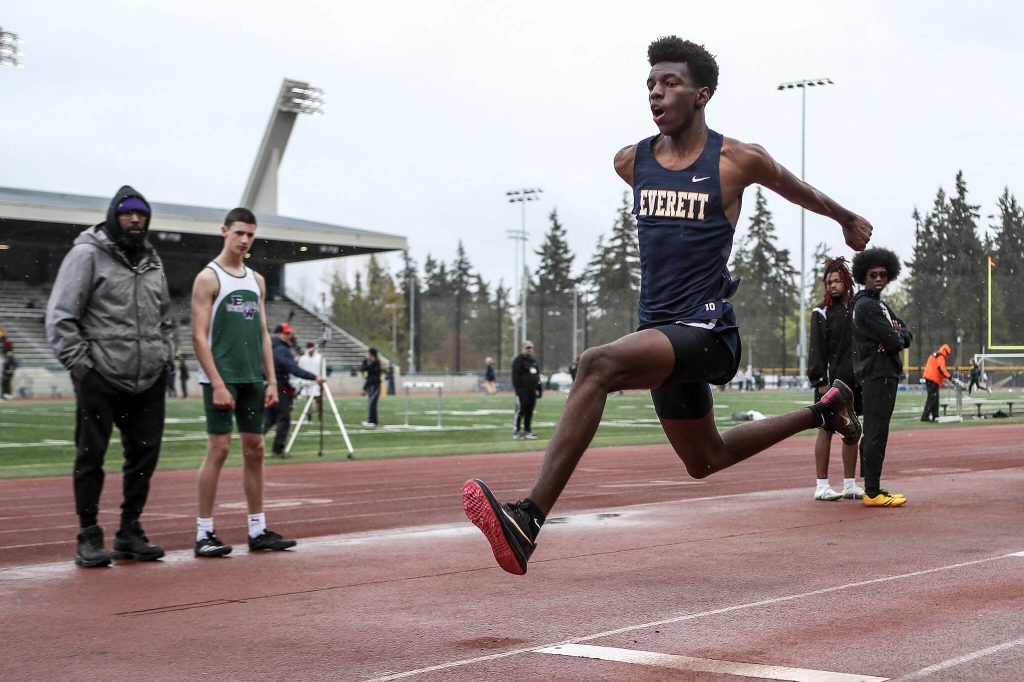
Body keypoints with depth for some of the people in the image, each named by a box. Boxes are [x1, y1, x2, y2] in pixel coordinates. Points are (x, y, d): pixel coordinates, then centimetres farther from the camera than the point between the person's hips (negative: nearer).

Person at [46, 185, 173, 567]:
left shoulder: (152, 261, 15)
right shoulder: (88, 254, -5)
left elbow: (165, 318, 25)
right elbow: (59, 316, -9)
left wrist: (166, 356, 13)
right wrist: (78, 362, -13)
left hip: (148, 380, 6)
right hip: (100, 379, -6)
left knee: (144, 456, 9)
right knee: (90, 457, 0)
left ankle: (129, 532, 20)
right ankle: (89, 538, 8)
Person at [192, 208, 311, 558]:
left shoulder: (256, 280, 15)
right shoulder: (208, 277, -4)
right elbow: (199, 336, -10)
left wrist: (271, 380, 8)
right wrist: (217, 384, -16)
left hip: (252, 379, 6)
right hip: (221, 378, -6)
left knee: (255, 449, 7)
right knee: (219, 448, -7)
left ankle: (258, 530, 14)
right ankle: (204, 533, -1)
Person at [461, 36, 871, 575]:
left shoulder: (738, 161, -4)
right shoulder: (630, 162, 8)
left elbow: (799, 191, 17)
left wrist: (848, 220, 34)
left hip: (707, 330, -7)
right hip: (661, 333, 7)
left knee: (597, 364, -32)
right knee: (704, 460, 23)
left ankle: (527, 520, -40)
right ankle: (823, 412, 44)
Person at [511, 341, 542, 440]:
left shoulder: (534, 361, 19)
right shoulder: (518, 360, -5)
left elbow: (537, 376, 23)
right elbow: (516, 376, -11)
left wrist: (539, 389, 15)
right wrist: (518, 389, -17)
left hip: (532, 391, 7)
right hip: (523, 391, -7)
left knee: (530, 412, 9)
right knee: (520, 411, -7)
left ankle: (527, 431, 14)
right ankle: (516, 432, -4)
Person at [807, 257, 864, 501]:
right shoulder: (821, 313, -1)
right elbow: (815, 350, -6)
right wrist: (821, 381, -14)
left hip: (854, 380, 5)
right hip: (830, 380, -5)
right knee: (826, 430, -4)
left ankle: (850, 484, 14)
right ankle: (821, 486, -1)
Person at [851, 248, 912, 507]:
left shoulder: (880, 305, 20)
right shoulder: (866, 306, -13)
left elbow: (907, 333, 14)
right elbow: (893, 342, -20)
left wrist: (895, 336, -7)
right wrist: (897, 337, 2)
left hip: (884, 375, 11)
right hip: (877, 376, -11)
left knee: (872, 433, 14)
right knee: (876, 434, -11)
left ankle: (871, 486, 21)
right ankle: (873, 493, -11)